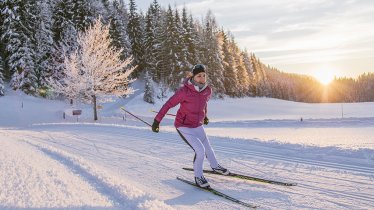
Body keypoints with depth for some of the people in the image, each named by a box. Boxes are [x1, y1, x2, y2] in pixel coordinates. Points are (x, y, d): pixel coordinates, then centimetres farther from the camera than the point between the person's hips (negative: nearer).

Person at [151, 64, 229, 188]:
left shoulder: (208, 90, -8)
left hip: (198, 126, 6)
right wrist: (157, 120, -15)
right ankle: (198, 176, 9)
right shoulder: (184, 91, -26)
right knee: (200, 151, -14)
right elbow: (169, 104, -18)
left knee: (207, 148, 20)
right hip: (184, 127, -6)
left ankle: (215, 166, 49)